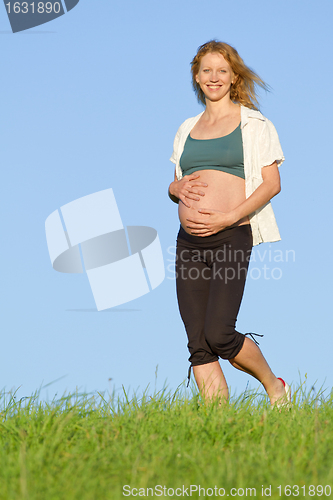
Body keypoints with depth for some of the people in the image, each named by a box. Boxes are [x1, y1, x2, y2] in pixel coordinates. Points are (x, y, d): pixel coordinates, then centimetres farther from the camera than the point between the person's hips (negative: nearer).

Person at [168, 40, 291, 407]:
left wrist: (227, 219, -14)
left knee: (219, 335, -14)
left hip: (231, 237, -5)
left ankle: (274, 386, 11)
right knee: (198, 345, -2)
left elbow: (271, 183, -2)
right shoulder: (187, 129, 19)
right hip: (189, 241, 5)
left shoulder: (252, 123, 4)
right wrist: (176, 187, 0)